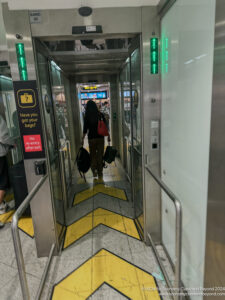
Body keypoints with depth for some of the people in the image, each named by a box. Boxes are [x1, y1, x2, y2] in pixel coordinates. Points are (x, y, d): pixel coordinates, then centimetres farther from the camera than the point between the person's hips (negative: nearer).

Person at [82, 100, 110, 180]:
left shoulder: (87, 116, -6)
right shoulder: (101, 115, -1)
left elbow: (85, 129, -5)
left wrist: (82, 139, 3)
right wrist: (108, 136, 11)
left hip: (91, 138, -1)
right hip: (100, 137, 2)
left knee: (92, 155, 14)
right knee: (100, 155, 10)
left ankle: (94, 170, 3)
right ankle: (100, 173, 16)